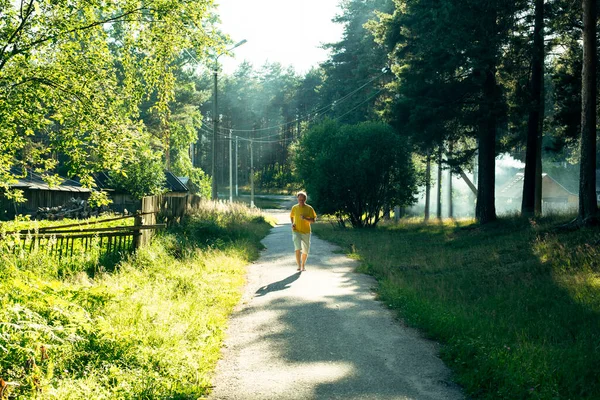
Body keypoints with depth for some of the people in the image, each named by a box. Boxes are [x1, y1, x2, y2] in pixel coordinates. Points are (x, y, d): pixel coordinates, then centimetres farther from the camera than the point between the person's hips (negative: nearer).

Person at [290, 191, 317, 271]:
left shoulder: (309, 208, -5)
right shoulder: (294, 208, 1)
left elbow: (313, 220, -6)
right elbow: (291, 216, 18)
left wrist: (305, 218, -23)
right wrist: (292, 223, 0)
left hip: (306, 232, 0)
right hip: (296, 231, 0)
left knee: (305, 251, 9)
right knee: (297, 249, -17)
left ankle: (303, 265, 30)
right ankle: (299, 266, -13)